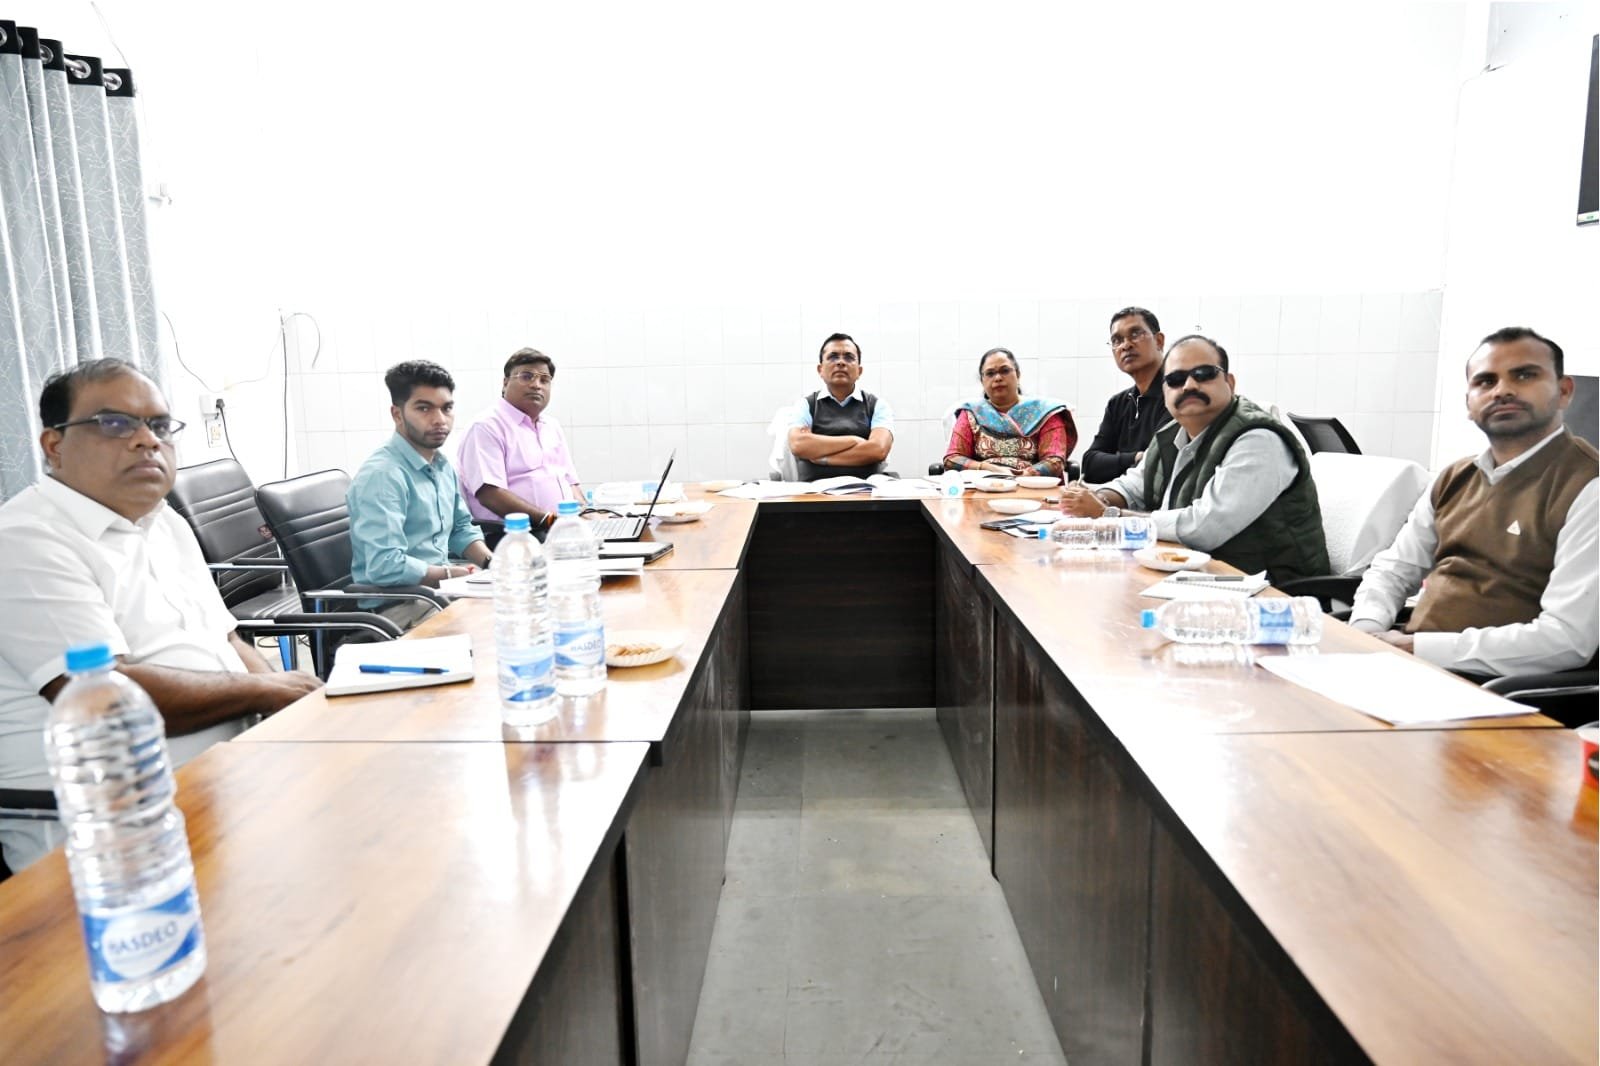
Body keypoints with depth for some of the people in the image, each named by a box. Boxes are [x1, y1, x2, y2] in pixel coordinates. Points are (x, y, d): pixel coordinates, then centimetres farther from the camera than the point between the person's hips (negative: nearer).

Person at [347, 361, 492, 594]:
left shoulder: (442, 465, 9)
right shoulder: (382, 474, -19)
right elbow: (385, 566, -27)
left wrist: (492, 563, 3)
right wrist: (453, 574, -15)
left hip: (442, 586, 8)